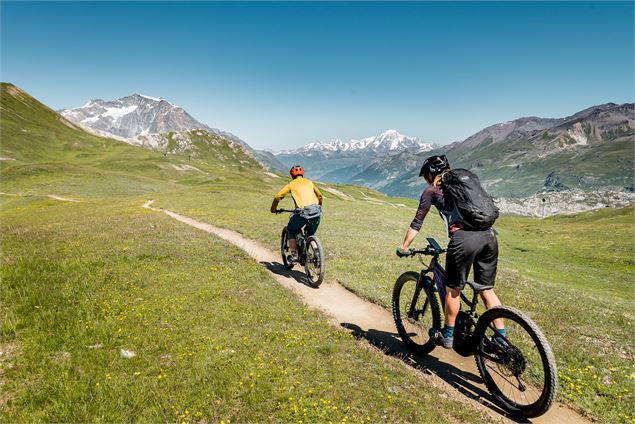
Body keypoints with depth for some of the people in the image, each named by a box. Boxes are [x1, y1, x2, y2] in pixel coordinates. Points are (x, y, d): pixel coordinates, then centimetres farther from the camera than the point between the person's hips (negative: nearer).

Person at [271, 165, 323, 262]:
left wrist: (273, 209, 27)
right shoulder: (309, 182, 23)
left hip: (303, 212, -3)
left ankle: (294, 255, 17)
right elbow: (320, 196, 31)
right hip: (316, 212, 3)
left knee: (291, 231, 22)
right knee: (311, 235, 27)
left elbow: (277, 196, 11)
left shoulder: (291, 184, 14)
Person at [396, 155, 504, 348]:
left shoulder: (431, 190, 12)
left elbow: (417, 223, 11)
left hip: (464, 238, -5)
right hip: (489, 235, 6)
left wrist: (404, 247, 21)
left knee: (453, 290, 11)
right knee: (487, 290, 16)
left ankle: (447, 336, 25)